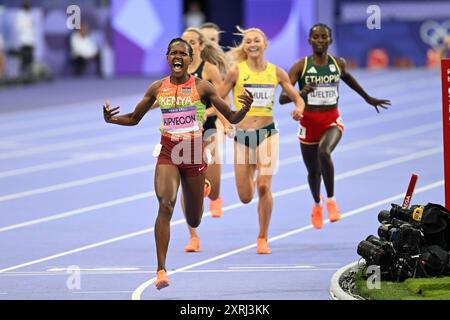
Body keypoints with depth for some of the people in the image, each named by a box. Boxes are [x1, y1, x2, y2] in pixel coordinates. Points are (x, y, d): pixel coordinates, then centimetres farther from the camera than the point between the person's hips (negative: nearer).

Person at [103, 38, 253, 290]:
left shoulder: (201, 87, -5)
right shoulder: (158, 88, 2)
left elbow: (232, 118, -3)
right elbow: (134, 118, 13)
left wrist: (245, 109, -25)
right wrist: (111, 119, -6)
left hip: (193, 154, -1)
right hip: (168, 154, 1)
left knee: (194, 222, 10)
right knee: (165, 204, -24)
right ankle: (161, 270, -24)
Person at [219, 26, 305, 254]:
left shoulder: (276, 73, 2)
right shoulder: (236, 71, -3)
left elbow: (298, 99, 10)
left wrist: (299, 109, -12)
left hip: (267, 133, 0)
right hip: (242, 135, 0)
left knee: (264, 187, -18)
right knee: (245, 197, 4)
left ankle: (263, 239, -3)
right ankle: (252, 173, 44)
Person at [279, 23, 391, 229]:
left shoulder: (338, 64, -1)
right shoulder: (300, 66, -9)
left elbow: (347, 77, 24)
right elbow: (282, 98, -15)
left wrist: (368, 98, 34)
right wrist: (301, 94, -36)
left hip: (332, 121, 0)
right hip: (308, 123, 0)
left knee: (324, 152, -33)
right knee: (313, 171, 13)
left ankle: (331, 200, -18)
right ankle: (317, 204, 46)